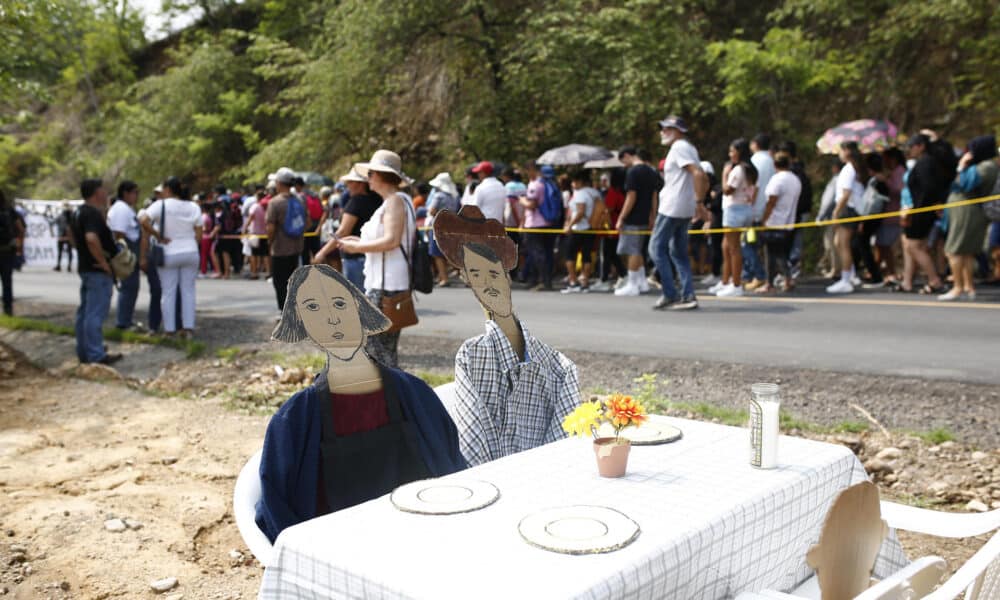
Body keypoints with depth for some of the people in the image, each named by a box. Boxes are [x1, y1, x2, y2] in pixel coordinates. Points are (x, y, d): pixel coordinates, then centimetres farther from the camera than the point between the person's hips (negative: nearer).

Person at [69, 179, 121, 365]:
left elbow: (72, 233, 28)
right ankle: (96, 355, -4)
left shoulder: (79, 212, 13)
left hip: (85, 267, 10)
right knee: (96, 313, -7)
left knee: (85, 311, 15)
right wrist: (103, 262, -24)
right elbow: (92, 238, -33)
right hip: (98, 271, -10)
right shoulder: (93, 213, -19)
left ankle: (84, 351, 23)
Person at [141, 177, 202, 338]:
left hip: (169, 254, -3)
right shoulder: (193, 207, 4)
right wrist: (189, 244, 14)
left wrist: (158, 237, -11)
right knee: (188, 291, 7)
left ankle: (169, 329, 7)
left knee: (168, 292, 4)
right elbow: (199, 235, 2)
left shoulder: (161, 205, -7)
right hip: (190, 252, 3)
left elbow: (144, 221, -21)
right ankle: (188, 327, 5)